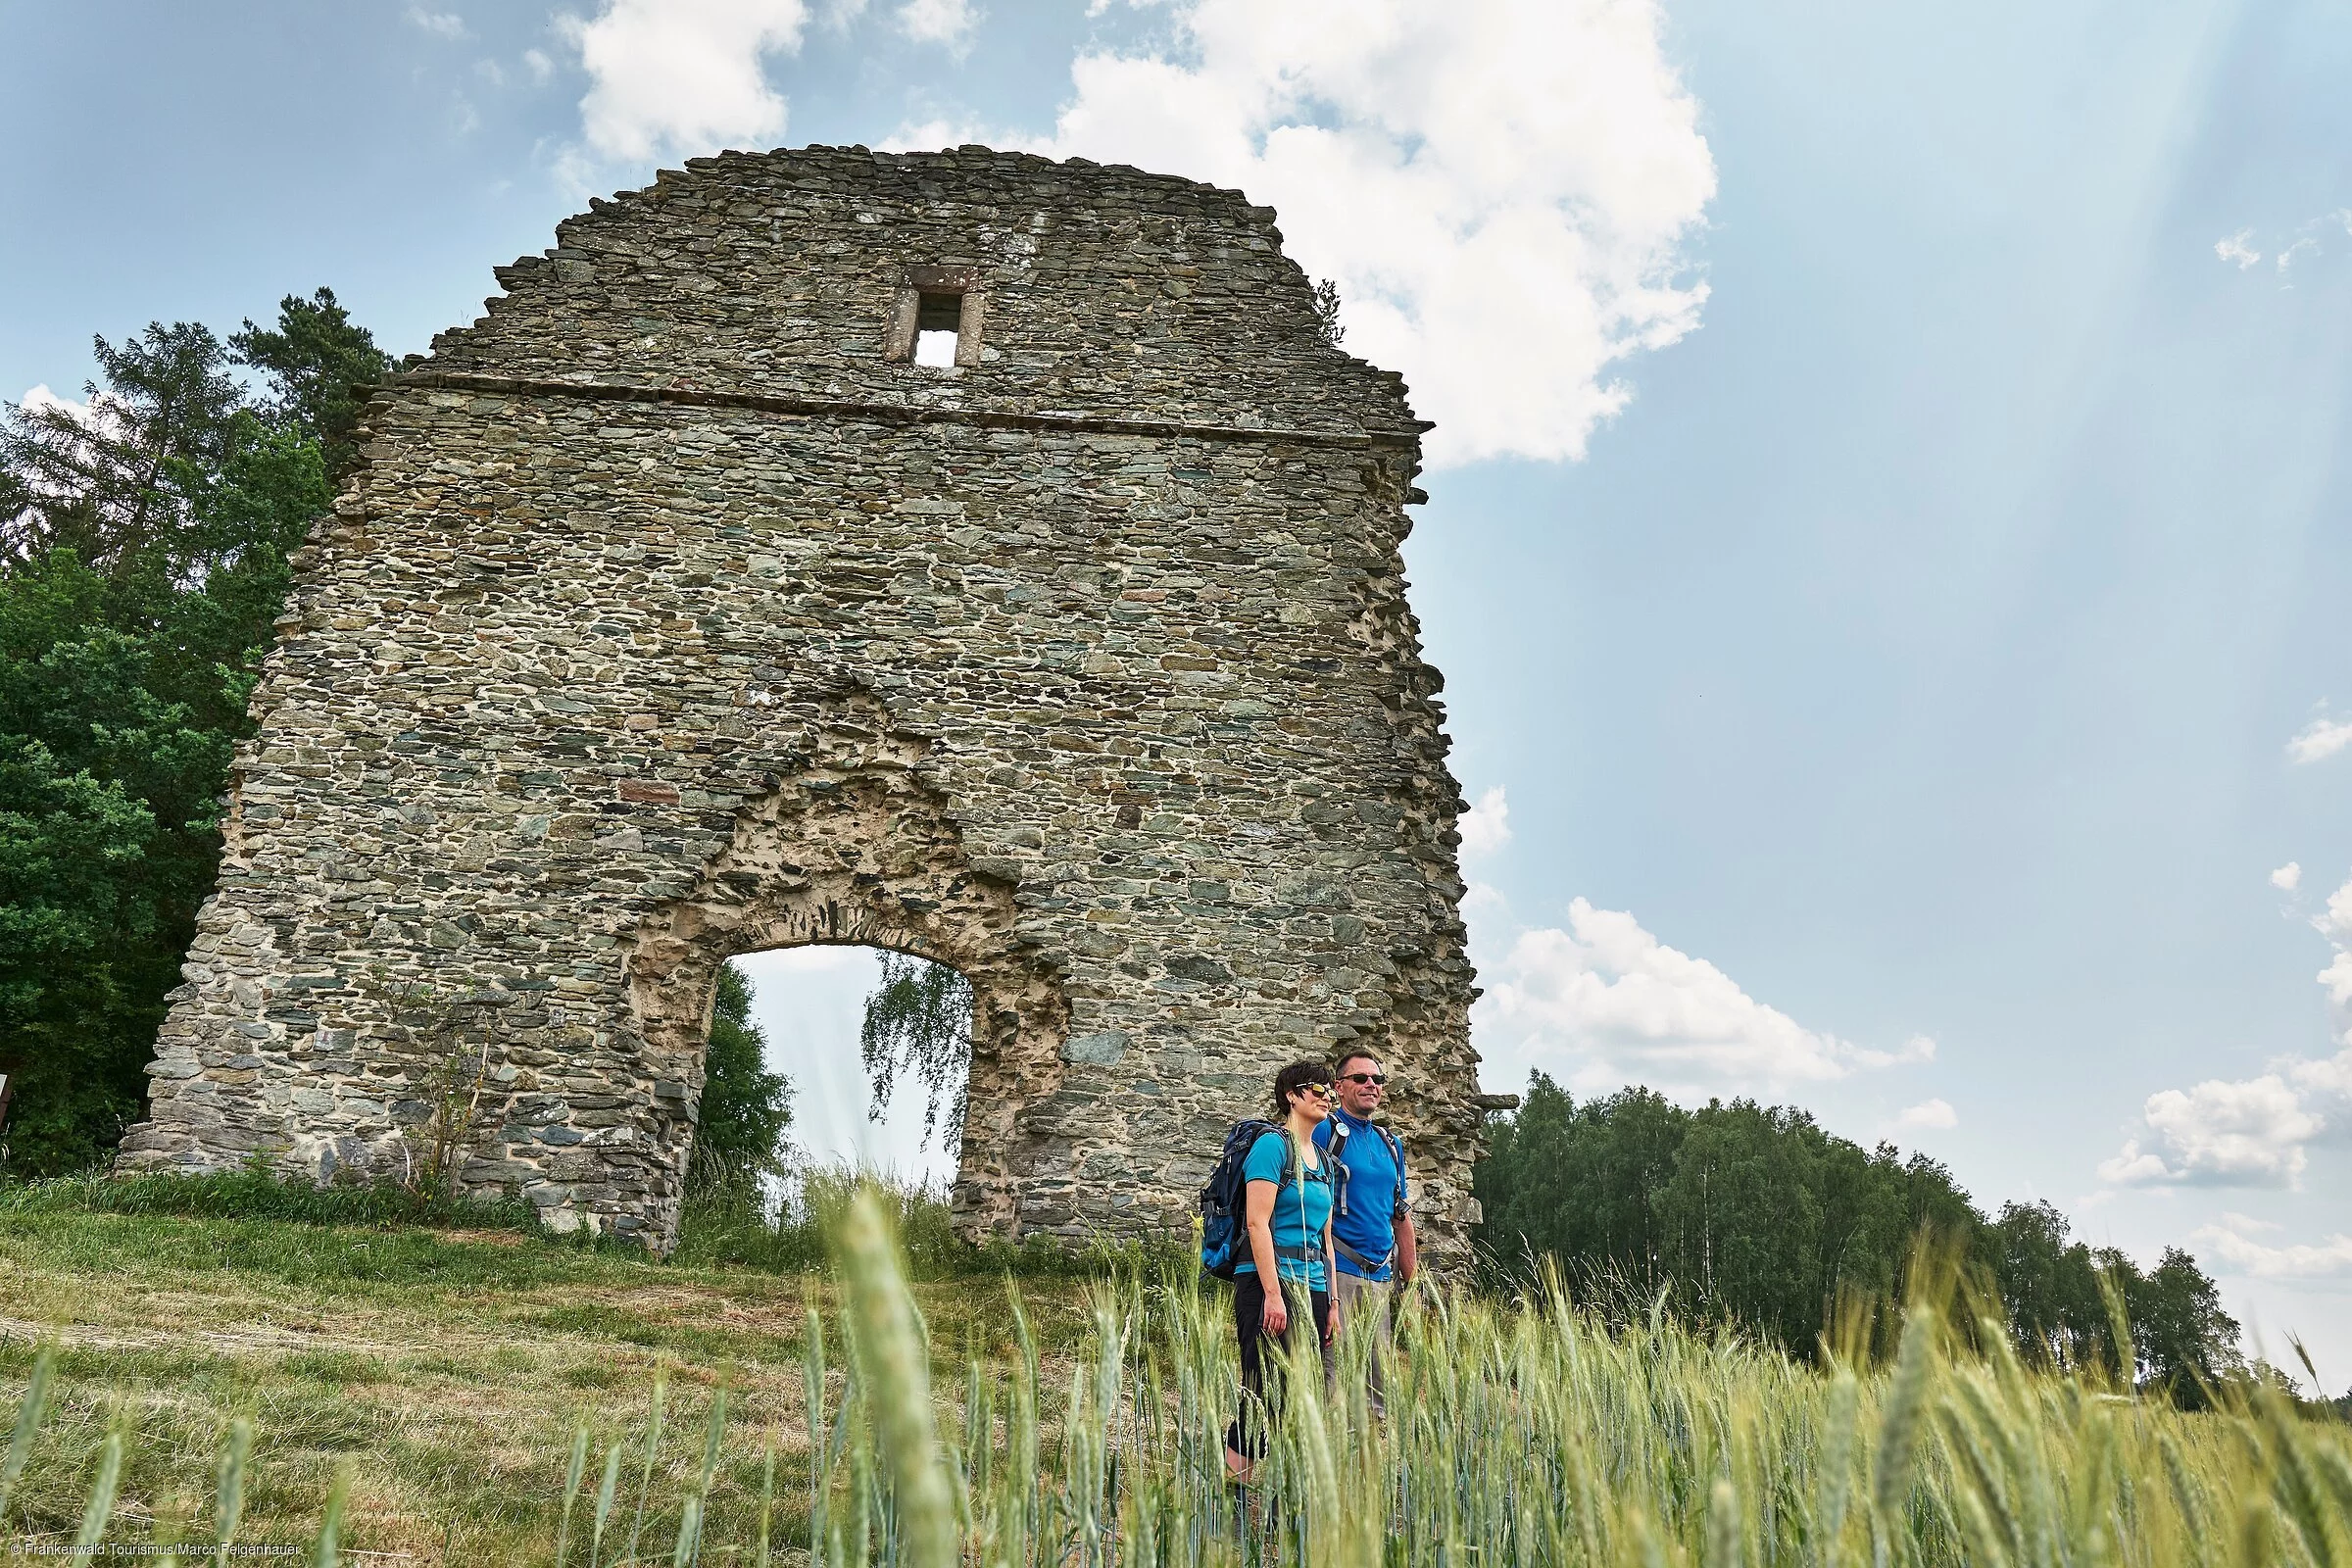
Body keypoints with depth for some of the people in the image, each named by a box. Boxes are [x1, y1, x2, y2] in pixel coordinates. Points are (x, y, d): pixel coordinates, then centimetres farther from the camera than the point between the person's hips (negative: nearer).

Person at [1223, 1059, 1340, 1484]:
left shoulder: (1323, 1159, 18)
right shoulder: (1272, 1145, -7)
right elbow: (1257, 1223, -15)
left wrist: (1332, 1302, 16)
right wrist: (1272, 1294, -20)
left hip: (1311, 1288, 8)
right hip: (1270, 1281, -8)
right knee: (1266, 1396, -10)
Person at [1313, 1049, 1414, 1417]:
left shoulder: (1391, 1144, 18)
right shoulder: (1325, 1131, -3)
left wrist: (1412, 1284, 18)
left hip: (1381, 1276, 7)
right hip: (1338, 1272, -7)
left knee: (1379, 1381, 9)